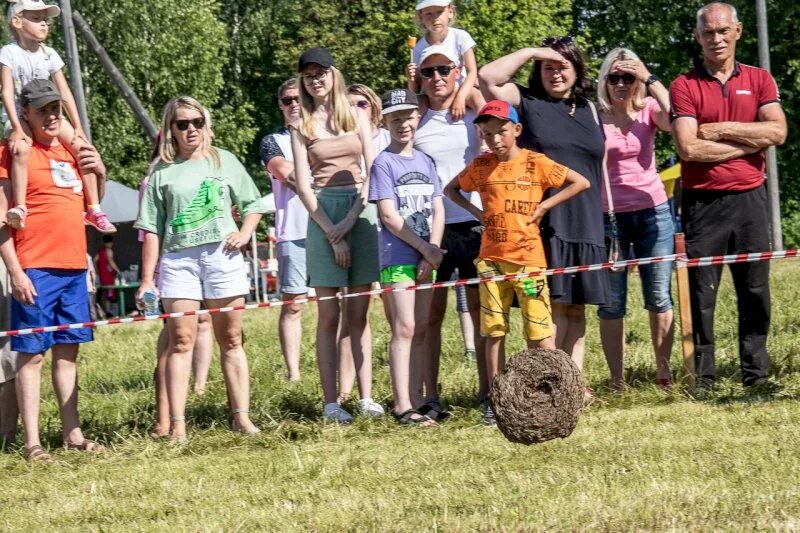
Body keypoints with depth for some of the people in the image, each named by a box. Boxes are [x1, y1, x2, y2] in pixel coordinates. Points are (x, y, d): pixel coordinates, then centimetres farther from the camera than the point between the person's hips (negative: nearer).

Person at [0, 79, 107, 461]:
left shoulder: (70, 151, 15)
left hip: (74, 267, 7)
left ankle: (71, 433, 15)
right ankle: (31, 441, -4)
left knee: (67, 351, 10)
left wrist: (100, 174, 4)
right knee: (31, 353, -4)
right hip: (36, 271, -7)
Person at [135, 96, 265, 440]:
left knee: (231, 340, 5)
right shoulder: (162, 172, 5)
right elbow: (151, 229, 5)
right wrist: (147, 279, 0)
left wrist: (245, 233, -2)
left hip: (222, 255, 1)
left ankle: (241, 416, 9)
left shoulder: (224, 161, 10)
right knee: (181, 341, -6)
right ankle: (177, 424, -9)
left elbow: (253, 203, 17)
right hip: (178, 259, -1)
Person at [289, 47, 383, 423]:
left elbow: (372, 173, 4)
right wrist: (333, 233, -9)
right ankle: (331, 402, -4)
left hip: (361, 212, 1)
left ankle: (366, 397, 3)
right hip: (323, 213, -1)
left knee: (359, 314, 3)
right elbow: (303, 185, 0)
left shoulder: (356, 117, 10)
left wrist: (350, 220, -8)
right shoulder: (301, 126, 7)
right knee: (329, 315, -3)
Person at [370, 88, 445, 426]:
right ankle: (403, 406, -10)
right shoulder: (384, 163, -4)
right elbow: (388, 215, -10)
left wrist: (432, 252, -7)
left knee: (420, 329, 7)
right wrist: (427, 250, -10)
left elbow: (438, 211, 8)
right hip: (397, 258, -6)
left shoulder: (425, 162, 12)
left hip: (427, 258, 6)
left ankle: (415, 399, 12)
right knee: (404, 329, -9)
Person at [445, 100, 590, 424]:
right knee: (494, 332, 4)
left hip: (528, 258, -3)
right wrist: (476, 212, 6)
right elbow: (450, 189, 21)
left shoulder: (535, 163, -2)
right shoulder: (481, 166, 6)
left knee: (539, 331, -2)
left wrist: (545, 205, -6)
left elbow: (581, 182, 0)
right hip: (491, 259, 3)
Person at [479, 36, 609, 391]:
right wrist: (531, 53, -4)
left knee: (576, 308, 7)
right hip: (544, 224, -5)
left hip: (585, 225, 5)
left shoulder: (588, 109, 18)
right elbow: (487, 78, -10)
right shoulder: (527, 102, 5)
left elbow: (601, 165, 22)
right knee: (550, 305, -8)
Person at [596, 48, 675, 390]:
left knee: (659, 297, 3)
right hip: (609, 216, -1)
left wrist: (650, 79, -18)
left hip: (652, 212, 1)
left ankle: (664, 373, 11)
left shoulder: (648, 110, 3)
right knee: (611, 303, -1)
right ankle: (616, 380, 4)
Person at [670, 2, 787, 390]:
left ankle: (756, 373, 12)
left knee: (755, 290, 6)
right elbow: (689, 148, -13)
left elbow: (777, 132, -6)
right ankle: (701, 378, 2)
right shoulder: (684, 86, -1)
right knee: (700, 294, -2)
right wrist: (748, 142, -8)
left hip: (749, 198, 3)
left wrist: (720, 130, -10)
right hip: (702, 202, -3)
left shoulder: (759, 80, 9)